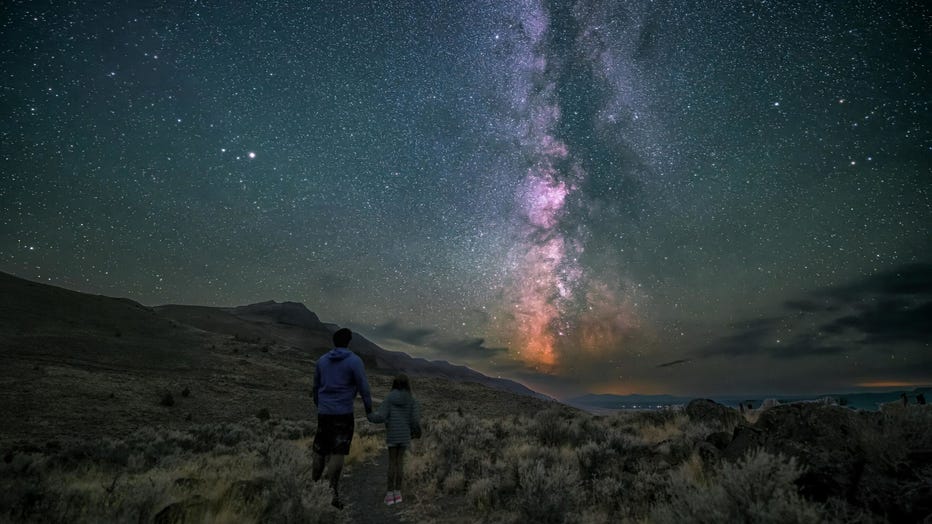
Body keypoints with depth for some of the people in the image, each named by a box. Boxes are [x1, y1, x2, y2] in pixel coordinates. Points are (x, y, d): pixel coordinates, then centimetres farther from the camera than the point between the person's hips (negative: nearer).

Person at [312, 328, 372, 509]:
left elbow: (316, 387, 16)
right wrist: (369, 410, 3)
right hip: (343, 413, -5)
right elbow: (363, 388, -9)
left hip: (323, 412, 5)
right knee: (338, 453, -2)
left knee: (320, 450, 14)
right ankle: (331, 493, -4)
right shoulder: (354, 361, -9)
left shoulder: (322, 360, 8)